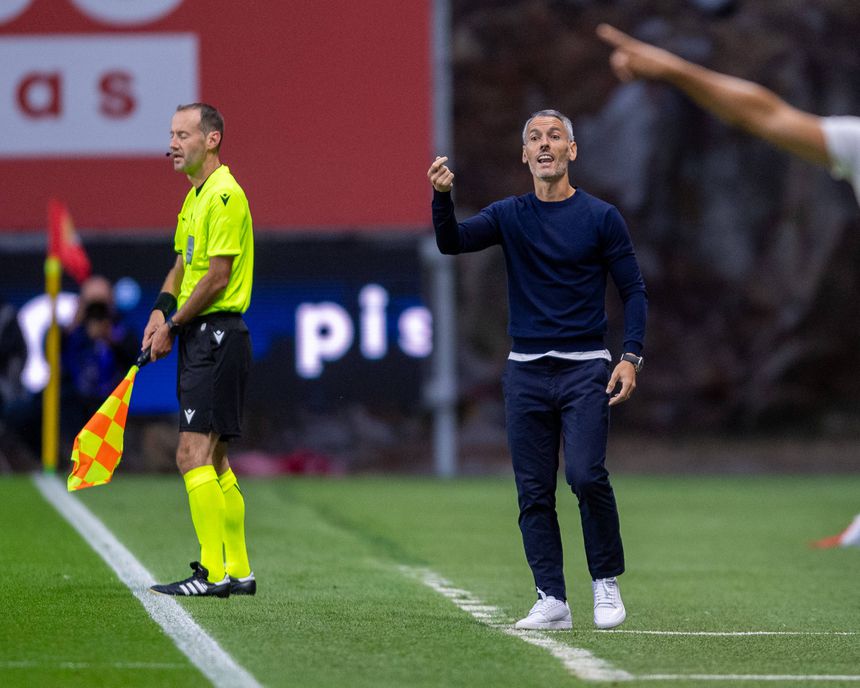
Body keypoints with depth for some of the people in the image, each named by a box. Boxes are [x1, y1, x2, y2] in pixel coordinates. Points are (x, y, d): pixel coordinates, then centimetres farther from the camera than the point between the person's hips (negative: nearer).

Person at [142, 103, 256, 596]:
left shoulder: (224, 194, -14)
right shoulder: (195, 197, 17)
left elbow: (217, 277, -18)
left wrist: (173, 326, -11)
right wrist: (162, 308, 3)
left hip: (217, 335, -10)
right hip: (201, 337, 10)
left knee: (194, 455, -14)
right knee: (213, 460, 12)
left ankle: (214, 572, -14)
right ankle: (238, 571, 16)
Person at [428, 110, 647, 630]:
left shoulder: (601, 217, 2)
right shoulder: (510, 216, 9)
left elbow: (633, 290, 2)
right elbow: (453, 242, -6)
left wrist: (631, 357, -10)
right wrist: (442, 197, -25)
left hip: (584, 369, -3)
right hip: (526, 372, 3)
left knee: (586, 475, -18)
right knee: (534, 491, 0)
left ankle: (607, 583, 0)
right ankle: (552, 601, 4)